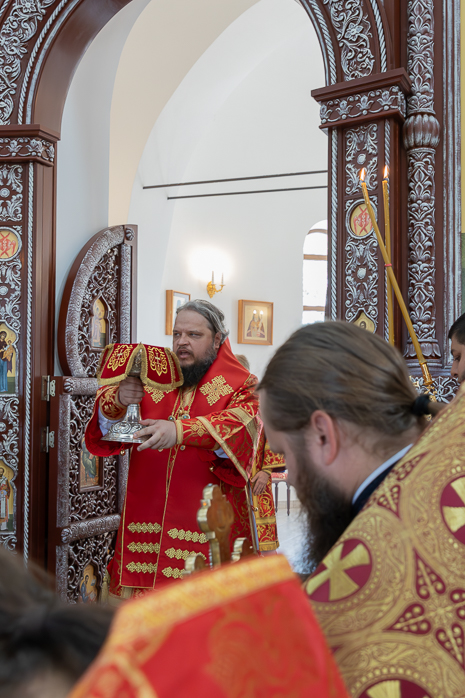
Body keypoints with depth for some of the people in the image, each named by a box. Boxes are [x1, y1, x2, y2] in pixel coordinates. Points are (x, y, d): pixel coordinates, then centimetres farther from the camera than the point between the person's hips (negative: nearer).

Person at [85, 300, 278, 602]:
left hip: (208, 522, -3)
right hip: (147, 515, 3)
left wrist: (180, 431, -33)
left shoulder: (240, 385, 3)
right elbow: (106, 425, 7)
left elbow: (243, 421, -19)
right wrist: (117, 400, -17)